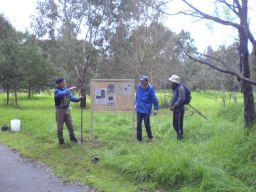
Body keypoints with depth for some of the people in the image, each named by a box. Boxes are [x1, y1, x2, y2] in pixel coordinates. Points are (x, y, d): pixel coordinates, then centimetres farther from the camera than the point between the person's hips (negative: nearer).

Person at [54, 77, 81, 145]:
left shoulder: (67, 89, 7)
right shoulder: (57, 91, -10)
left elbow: (72, 98, 2)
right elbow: (62, 94, -31)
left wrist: (79, 99, -12)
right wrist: (68, 90, -20)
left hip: (67, 110, 4)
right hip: (60, 110, -4)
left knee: (70, 125, 8)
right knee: (60, 127, 3)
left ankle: (72, 137, 24)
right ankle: (61, 140, 17)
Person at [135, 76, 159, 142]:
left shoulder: (150, 89, -15)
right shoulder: (139, 87, -2)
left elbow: (155, 100, -9)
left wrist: (156, 109, -8)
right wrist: (136, 104, 19)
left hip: (146, 110, -4)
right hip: (139, 109, 4)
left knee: (147, 124, 3)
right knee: (138, 124, 6)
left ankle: (150, 137, 25)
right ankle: (139, 138, 16)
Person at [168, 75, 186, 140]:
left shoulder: (180, 88, -14)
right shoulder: (175, 88, 15)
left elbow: (181, 99, -20)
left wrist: (174, 106, -16)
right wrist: (171, 105, 5)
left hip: (179, 110, -9)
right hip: (175, 110, 9)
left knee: (179, 125, -4)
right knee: (175, 124, 15)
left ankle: (180, 138, 4)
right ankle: (179, 136, 27)